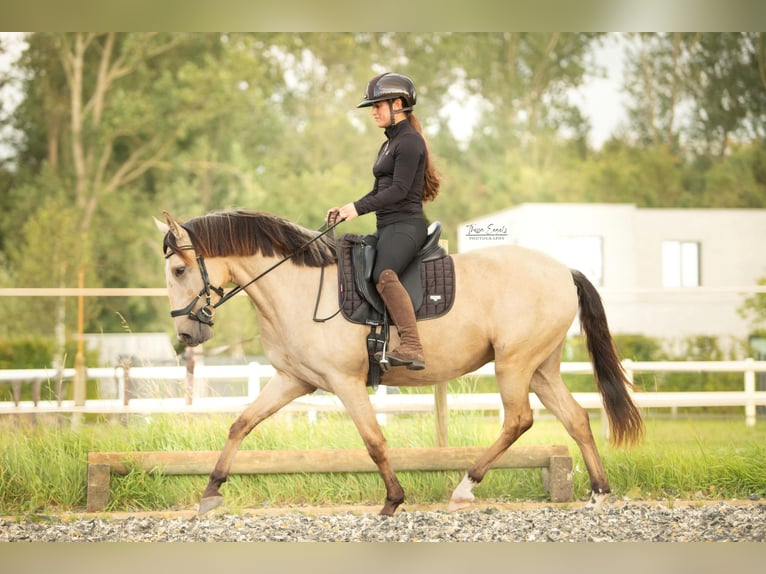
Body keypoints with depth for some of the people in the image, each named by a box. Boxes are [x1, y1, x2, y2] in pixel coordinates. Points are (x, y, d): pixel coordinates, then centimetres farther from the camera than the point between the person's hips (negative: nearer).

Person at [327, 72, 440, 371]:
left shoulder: (409, 142, -8)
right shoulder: (390, 144, 22)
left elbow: (399, 190, -18)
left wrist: (358, 208, -22)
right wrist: (345, 210, 10)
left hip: (405, 225, -11)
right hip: (387, 227, 11)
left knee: (383, 274, -35)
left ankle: (412, 348, -44)